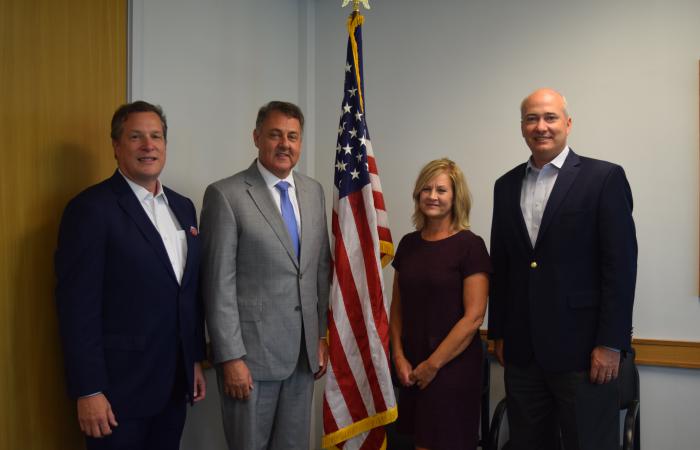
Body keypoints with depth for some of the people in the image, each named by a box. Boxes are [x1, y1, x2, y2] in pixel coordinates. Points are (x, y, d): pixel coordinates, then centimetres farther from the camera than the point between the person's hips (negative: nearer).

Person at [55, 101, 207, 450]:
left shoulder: (183, 207, 10)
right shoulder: (91, 208, -11)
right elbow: (77, 305, -15)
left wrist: (195, 359, 14)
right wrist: (88, 391, -17)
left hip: (175, 383, 6)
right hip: (119, 385, -6)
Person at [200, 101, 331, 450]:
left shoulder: (313, 191, 8)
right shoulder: (225, 195, -10)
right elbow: (219, 284, -12)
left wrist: (322, 335, 10)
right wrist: (231, 358, -14)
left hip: (304, 352, 5)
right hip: (252, 351, -5)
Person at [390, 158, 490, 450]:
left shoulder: (470, 245, -10)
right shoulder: (408, 243, 6)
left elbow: (474, 317, -13)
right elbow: (397, 306, 11)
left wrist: (433, 364, -11)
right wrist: (399, 357, -1)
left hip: (453, 366, -4)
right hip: (412, 368, 5)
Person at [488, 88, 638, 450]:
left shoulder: (604, 178, -4)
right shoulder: (506, 186, 11)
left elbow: (621, 264, -8)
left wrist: (611, 343, -12)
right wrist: (499, 332, 12)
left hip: (582, 348, -4)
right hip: (521, 350, 5)